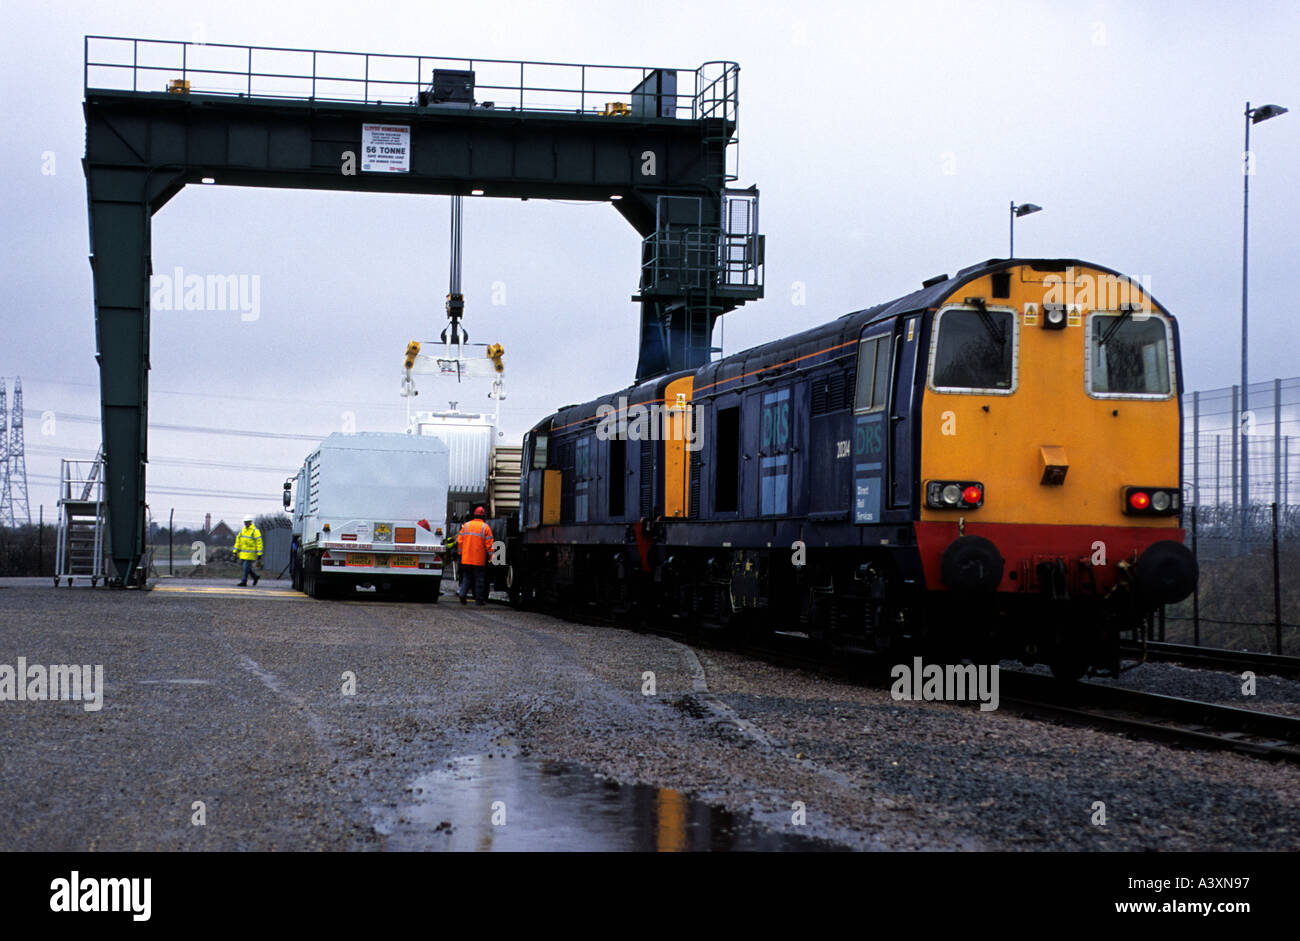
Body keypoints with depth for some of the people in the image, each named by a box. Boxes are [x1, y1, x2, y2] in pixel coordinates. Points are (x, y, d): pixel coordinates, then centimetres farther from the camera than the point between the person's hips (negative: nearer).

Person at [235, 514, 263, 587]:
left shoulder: (255, 531, -10)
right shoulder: (243, 530, 11)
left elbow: (259, 543, -12)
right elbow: (238, 541, 16)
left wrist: (259, 555, -15)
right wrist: (236, 552, 12)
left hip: (251, 553, -7)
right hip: (243, 553, 7)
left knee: (246, 567, -9)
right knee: (246, 567, 10)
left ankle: (244, 582, -4)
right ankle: (255, 577, 28)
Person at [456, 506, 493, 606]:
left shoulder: (466, 525, 4)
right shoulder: (485, 527, -6)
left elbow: (459, 541, 6)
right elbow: (489, 544, -8)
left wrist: (461, 553, 17)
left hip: (466, 559, 3)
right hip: (479, 560, -3)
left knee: (466, 578, 13)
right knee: (479, 579, 6)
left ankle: (462, 593, -8)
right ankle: (479, 599, 6)